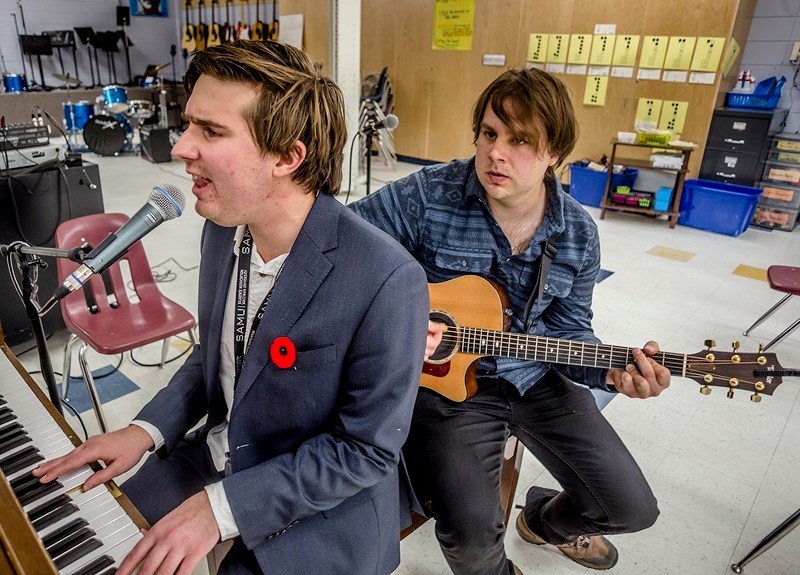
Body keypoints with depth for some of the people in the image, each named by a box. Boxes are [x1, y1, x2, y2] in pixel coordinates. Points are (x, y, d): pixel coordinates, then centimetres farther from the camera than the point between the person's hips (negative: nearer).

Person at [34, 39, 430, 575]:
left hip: (320, 507, -5)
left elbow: (369, 449, -21)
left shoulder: (388, 280, -30)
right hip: (215, 455, 6)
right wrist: (148, 429, -4)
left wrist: (222, 507, -20)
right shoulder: (223, 230, -7)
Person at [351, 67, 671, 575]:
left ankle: (547, 520, 42)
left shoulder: (578, 233, -4)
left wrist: (611, 370, -15)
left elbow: (568, 330, 5)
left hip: (536, 378, 4)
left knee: (632, 508, 6)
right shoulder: (428, 196, -16)